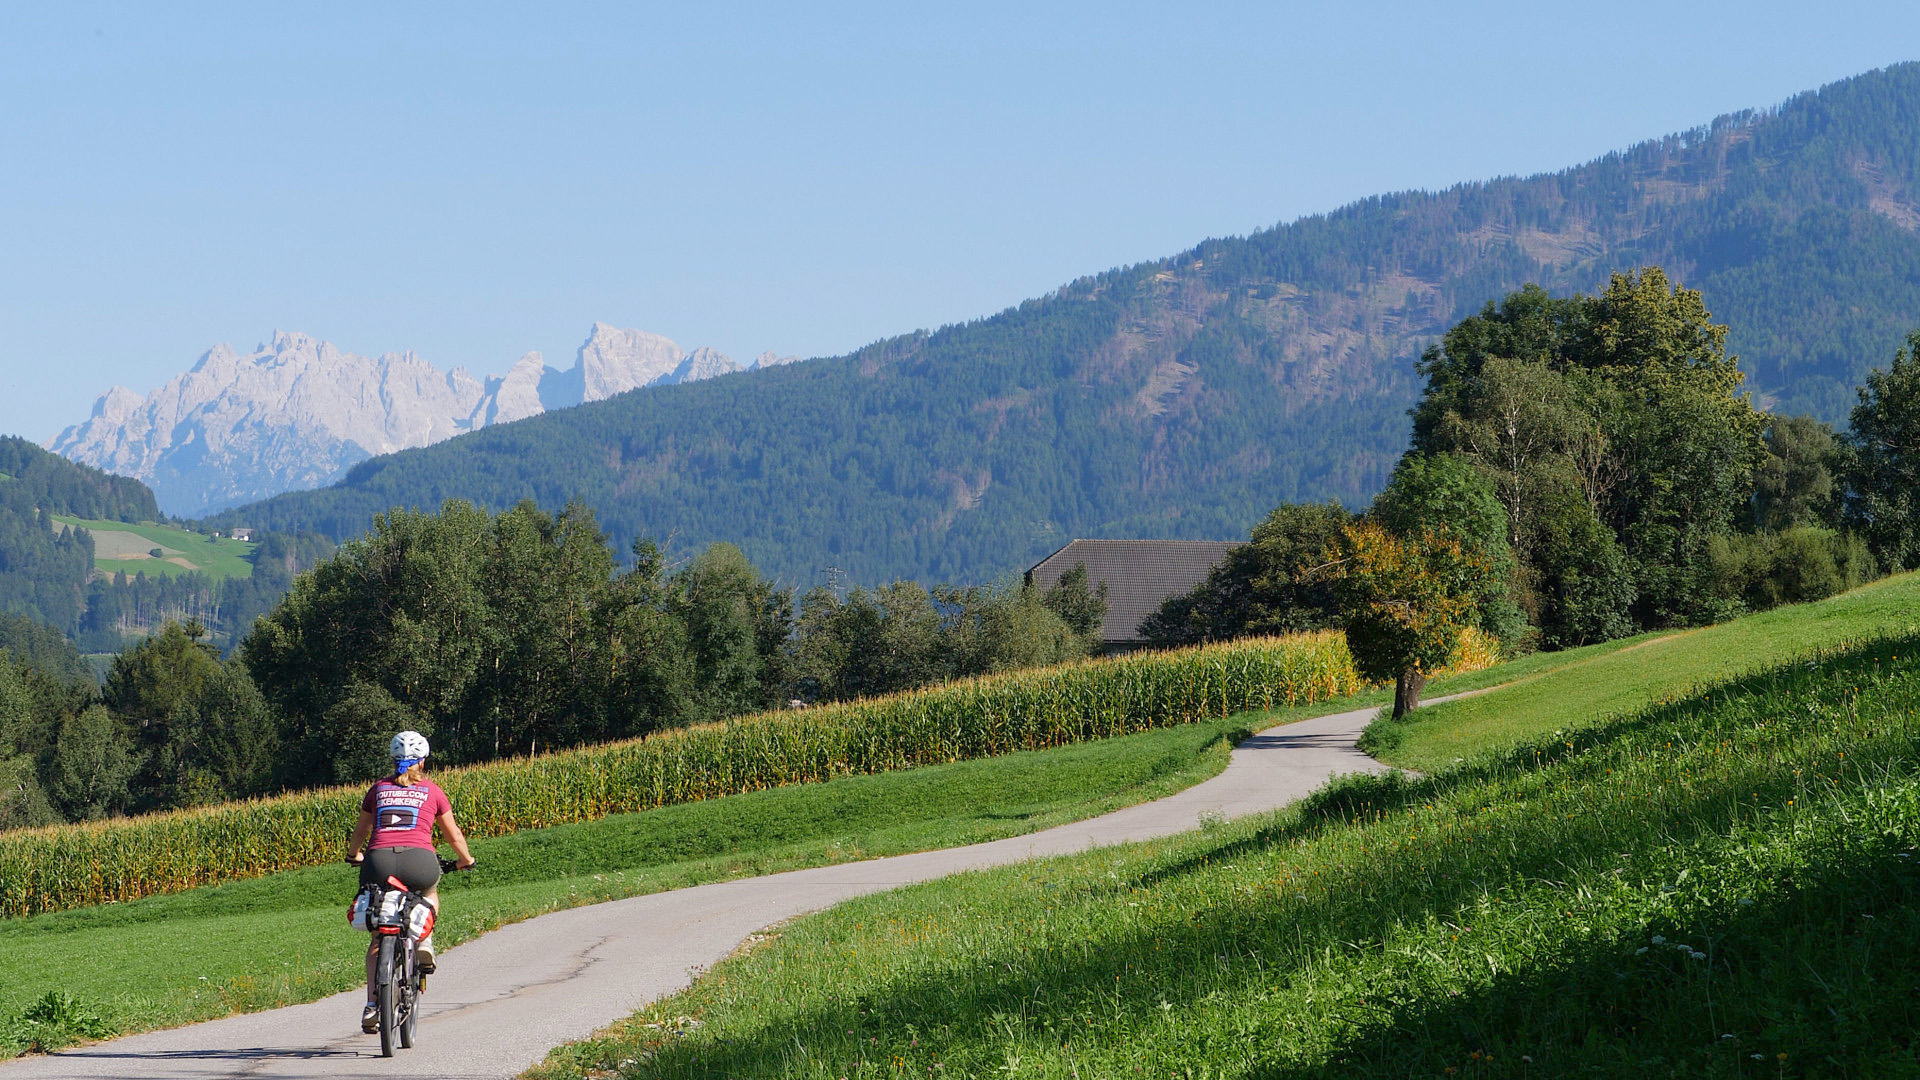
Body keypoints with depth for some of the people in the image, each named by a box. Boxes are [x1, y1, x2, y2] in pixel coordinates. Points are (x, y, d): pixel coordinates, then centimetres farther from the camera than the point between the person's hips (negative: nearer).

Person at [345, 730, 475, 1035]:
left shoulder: (378, 789, 21)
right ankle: (424, 943, 12)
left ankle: (372, 1005, 6)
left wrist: (353, 855, 53)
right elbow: (453, 834, 25)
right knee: (429, 891, 37)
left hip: (378, 861, 1)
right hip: (419, 859, -1)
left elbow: (360, 832, 31)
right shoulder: (431, 791, 17)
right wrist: (466, 860, 45)